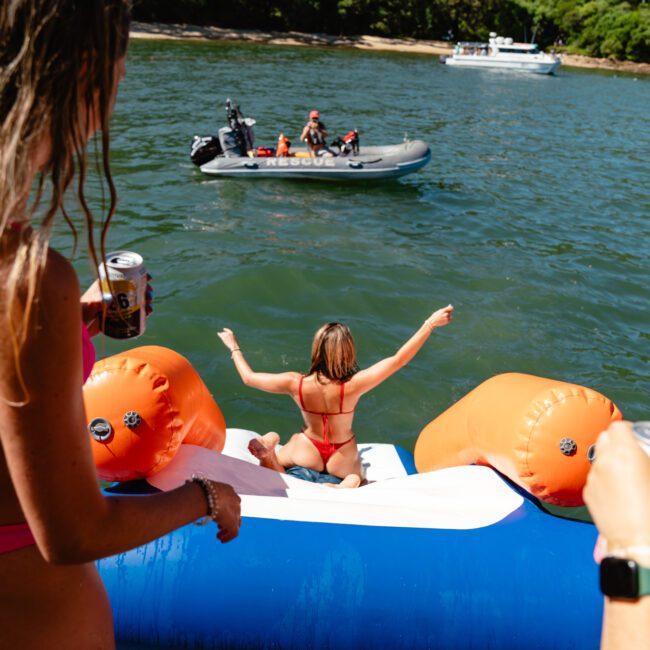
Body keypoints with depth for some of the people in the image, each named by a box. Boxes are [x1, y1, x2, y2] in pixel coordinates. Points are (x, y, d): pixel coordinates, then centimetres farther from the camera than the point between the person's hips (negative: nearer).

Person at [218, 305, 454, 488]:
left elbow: (248, 377, -13)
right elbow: (398, 359, -30)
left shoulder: (296, 384, -28)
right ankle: (343, 485, -6)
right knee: (354, 478, 32)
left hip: (307, 452, 1)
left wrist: (234, 347, 3)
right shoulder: (352, 386, -33)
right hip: (342, 459, -1)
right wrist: (430, 324, -23)